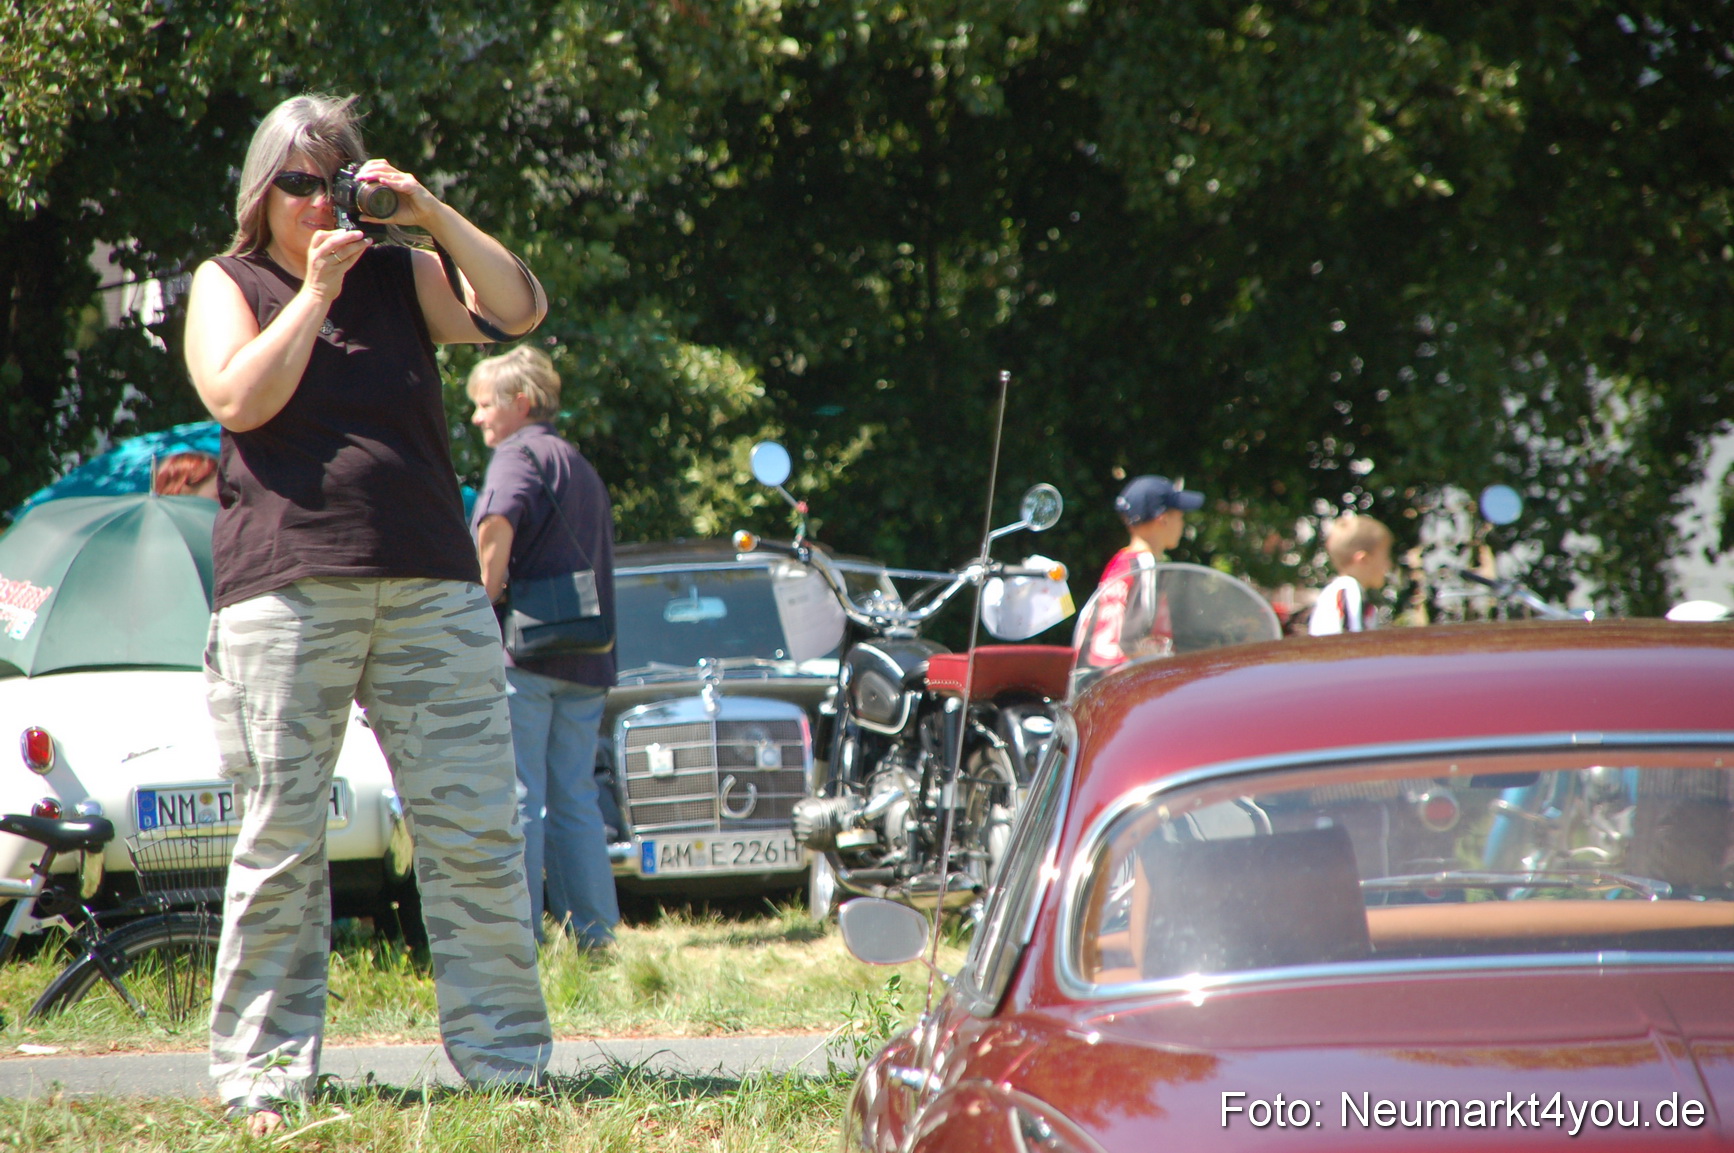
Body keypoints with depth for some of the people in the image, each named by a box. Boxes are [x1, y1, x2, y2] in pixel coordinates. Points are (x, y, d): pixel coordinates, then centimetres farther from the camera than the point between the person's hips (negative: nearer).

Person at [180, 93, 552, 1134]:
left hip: (432, 588, 3)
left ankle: (506, 1063, 2)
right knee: (282, 836, -3)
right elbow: (239, 399, -8)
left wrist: (433, 216, -4)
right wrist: (318, 291, -8)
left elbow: (519, 310, 3)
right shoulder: (229, 286, 10)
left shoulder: (402, 277, 17)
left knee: (478, 831, -1)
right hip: (288, 589, -3)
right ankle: (266, 1077, 1)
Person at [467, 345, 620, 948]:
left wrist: (485, 600, -16)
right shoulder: (581, 466, 23)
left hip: (524, 650, -8)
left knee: (515, 797, -8)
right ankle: (594, 933, 8)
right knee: (575, 801, 10)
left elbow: (498, 523, -24)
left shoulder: (519, 454, -4)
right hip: (587, 661, 8)